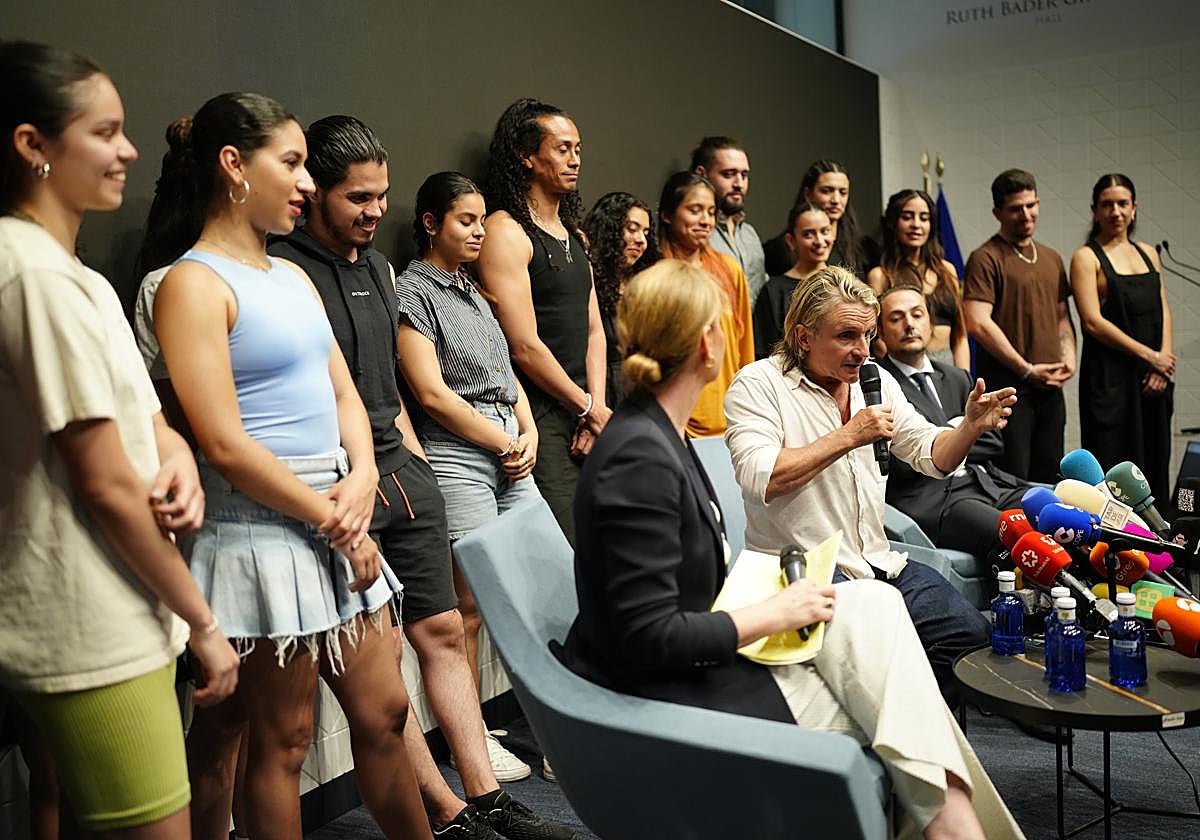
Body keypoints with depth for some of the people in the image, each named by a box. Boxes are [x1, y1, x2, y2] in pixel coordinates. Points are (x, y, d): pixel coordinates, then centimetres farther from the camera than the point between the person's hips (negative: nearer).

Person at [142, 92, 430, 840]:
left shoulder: (293, 276, 14)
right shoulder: (193, 284, -11)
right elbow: (225, 444, -17)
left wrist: (362, 478, -5)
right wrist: (333, 520, -13)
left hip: (340, 519, 7)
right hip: (263, 531, -7)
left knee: (383, 712, 15)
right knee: (283, 744, 7)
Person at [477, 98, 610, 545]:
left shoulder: (574, 235, 18)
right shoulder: (505, 231, -10)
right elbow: (524, 347, -15)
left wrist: (596, 406, 2)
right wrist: (590, 409, -8)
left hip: (581, 412, 8)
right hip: (538, 414, -8)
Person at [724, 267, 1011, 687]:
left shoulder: (877, 380, 13)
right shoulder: (758, 384, -8)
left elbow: (932, 456, 14)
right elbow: (759, 478, -23)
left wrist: (971, 426, -7)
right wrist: (849, 436, -19)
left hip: (878, 562, 7)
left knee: (973, 634, -7)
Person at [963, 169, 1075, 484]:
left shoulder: (1051, 258, 17)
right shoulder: (986, 258, -7)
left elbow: (1062, 316, 23)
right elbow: (978, 323, -15)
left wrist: (1068, 358, 3)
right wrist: (1027, 370, -13)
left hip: (1051, 389, 7)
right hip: (1007, 388, -7)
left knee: (1049, 479, 12)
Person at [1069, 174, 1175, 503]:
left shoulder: (1147, 253, 15)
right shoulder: (1087, 257, -3)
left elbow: (1163, 311, 12)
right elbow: (1093, 322, -12)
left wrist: (1163, 362, -3)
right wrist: (1150, 356, -11)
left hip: (1153, 378, 6)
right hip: (1110, 376, -6)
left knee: (1154, 461, 8)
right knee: (1111, 467, -4)